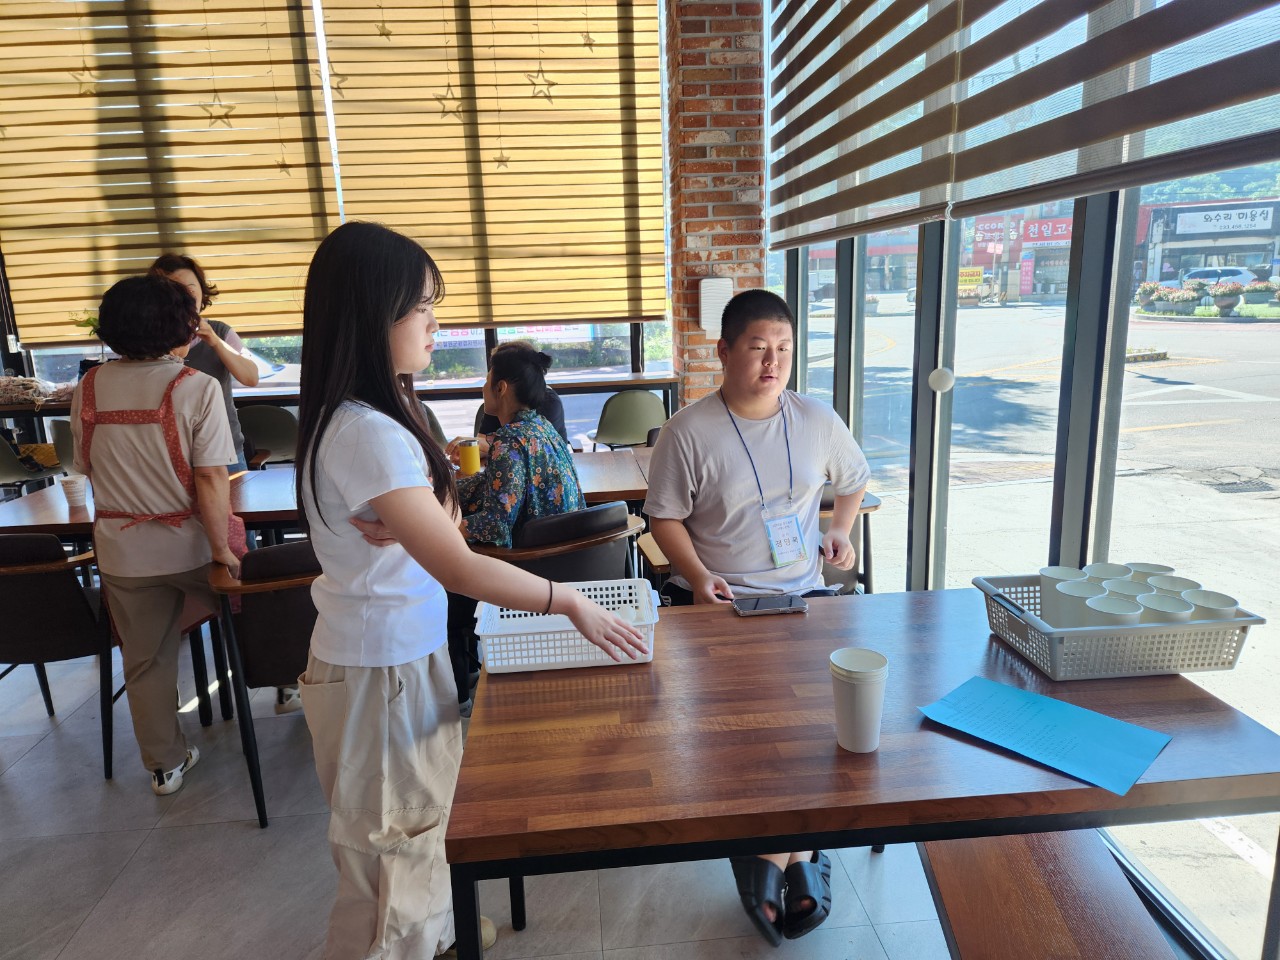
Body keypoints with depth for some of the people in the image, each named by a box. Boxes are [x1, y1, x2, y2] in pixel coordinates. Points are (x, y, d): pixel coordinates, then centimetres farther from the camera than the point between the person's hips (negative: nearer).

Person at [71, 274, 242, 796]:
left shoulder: (88, 388, -2)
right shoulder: (196, 388, -17)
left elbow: (86, 467, 9)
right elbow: (211, 480, -20)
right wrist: (222, 548, -14)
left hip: (121, 550, 4)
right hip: (188, 544, -3)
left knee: (144, 662, 16)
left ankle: (166, 764, 30)